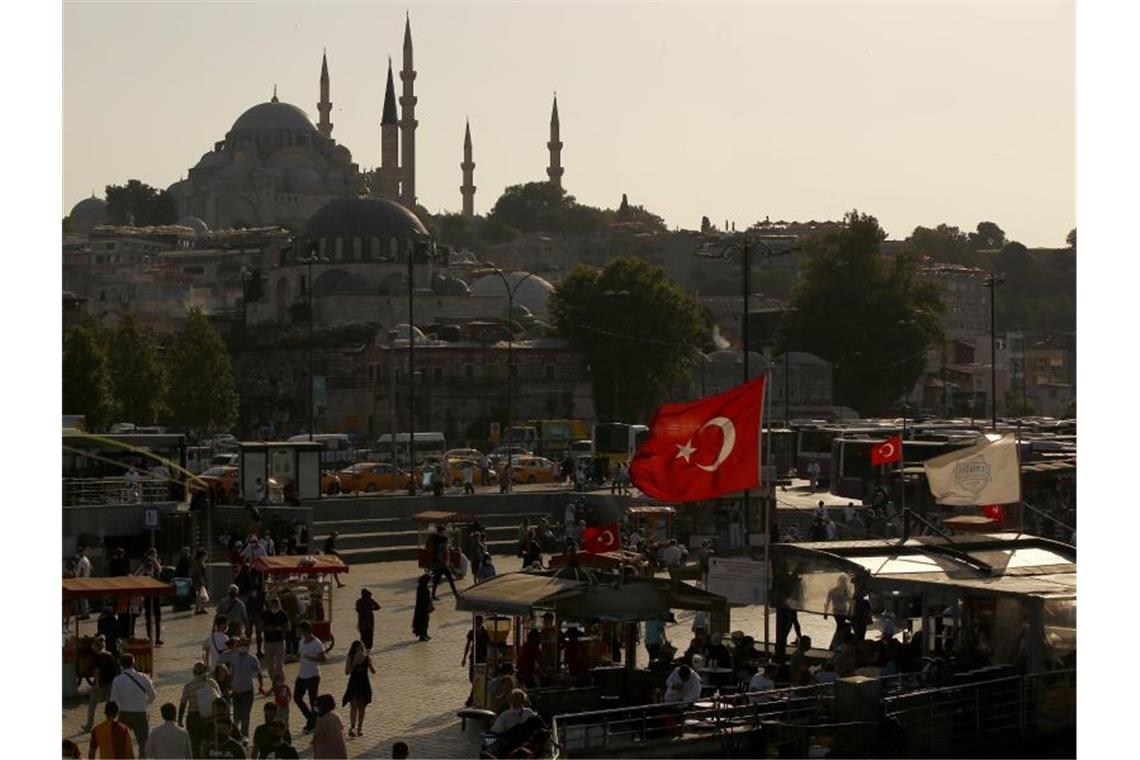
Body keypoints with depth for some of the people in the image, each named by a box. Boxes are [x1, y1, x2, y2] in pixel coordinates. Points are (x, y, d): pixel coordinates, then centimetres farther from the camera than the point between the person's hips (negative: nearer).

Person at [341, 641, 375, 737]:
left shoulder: (367, 658, -1)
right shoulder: (350, 659, -7)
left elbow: (373, 671, -2)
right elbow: (347, 672, -15)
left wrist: (369, 662, -18)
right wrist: (355, 662, -22)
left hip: (364, 684, 3)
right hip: (354, 684, -3)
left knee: (362, 707, 8)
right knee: (354, 706, -11)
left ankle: (359, 728, 15)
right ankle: (352, 727, -13)